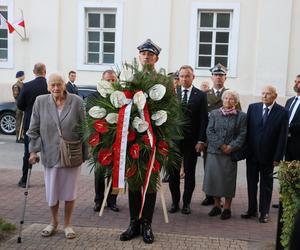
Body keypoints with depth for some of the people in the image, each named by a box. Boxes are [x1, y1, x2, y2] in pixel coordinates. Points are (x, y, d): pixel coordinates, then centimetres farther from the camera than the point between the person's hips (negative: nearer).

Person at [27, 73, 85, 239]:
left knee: (69, 191, 10)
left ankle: (67, 224, 27)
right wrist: (33, 150, -2)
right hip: (50, 154, 1)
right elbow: (34, 129, 2)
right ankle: (53, 222, 35)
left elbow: (84, 128, -2)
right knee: (51, 191, 12)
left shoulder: (76, 101, -6)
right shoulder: (40, 102, -2)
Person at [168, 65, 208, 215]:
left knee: (189, 173, 7)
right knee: (173, 172, 6)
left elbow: (203, 120, -1)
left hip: (192, 141, -1)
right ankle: (175, 202, 19)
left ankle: (186, 203, 19)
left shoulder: (200, 95, 1)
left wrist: (201, 141, -7)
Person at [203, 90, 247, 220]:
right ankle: (217, 205, 19)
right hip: (214, 151, 2)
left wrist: (231, 147, -14)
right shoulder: (214, 113, 7)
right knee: (214, 177, 4)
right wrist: (220, 145, -10)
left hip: (230, 152, -2)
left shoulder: (241, 116, 3)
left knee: (228, 179, 3)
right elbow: (209, 131, 0)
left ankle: (227, 208, 14)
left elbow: (242, 135, -2)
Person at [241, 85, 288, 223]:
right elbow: (247, 129, 1)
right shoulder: (253, 107, 0)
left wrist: (278, 157, -11)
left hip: (268, 155, -2)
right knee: (251, 183, 12)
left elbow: (282, 137, -8)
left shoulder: (282, 112, -8)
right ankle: (252, 210, 26)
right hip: (252, 154, 3)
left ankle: (264, 212, 22)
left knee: (266, 184, 11)